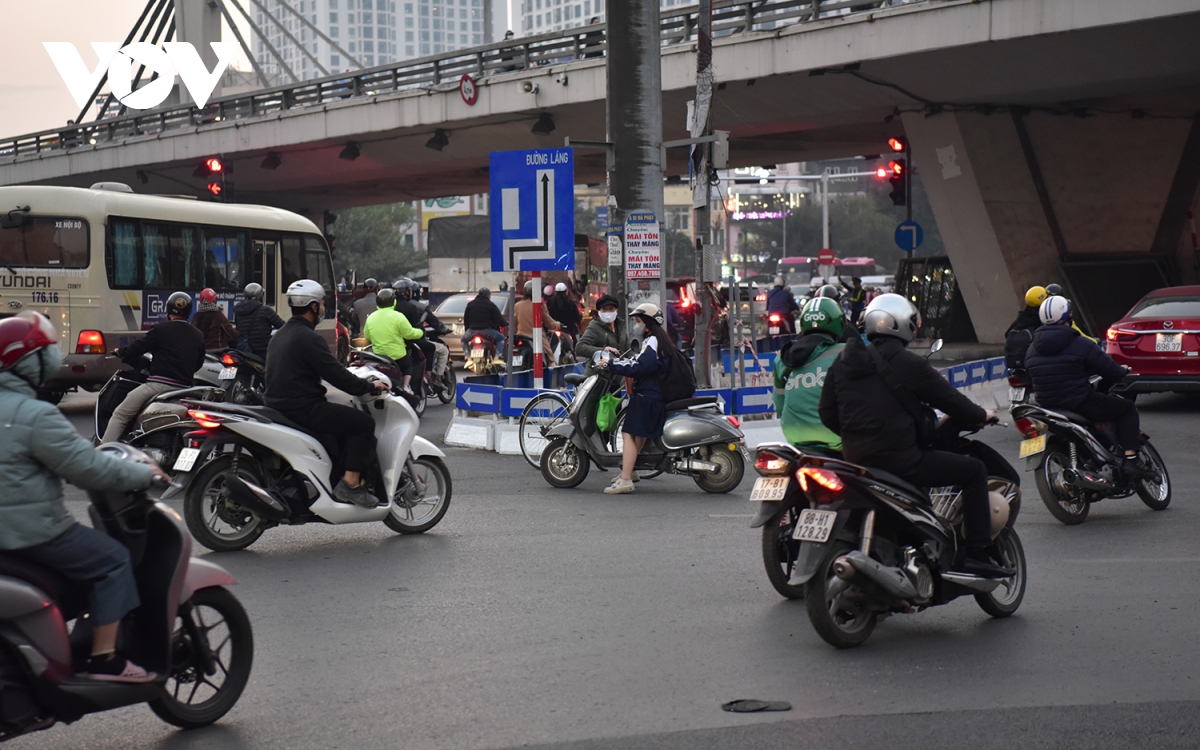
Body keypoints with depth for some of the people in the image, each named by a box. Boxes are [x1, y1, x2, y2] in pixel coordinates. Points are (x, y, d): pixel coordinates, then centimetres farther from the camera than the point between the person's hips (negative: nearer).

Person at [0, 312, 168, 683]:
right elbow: (87, 468, -19)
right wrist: (144, 474, -6)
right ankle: (105, 660, -2)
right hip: (30, 530, -10)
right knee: (112, 560, 1)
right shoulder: (35, 415, -20)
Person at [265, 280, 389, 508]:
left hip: (278, 405, 11)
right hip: (302, 410, -11)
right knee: (364, 422, -10)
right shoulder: (308, 338, -15)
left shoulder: (279, 335, 17)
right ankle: (350, 484, -14)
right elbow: (336, 376, -18)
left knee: (344, 419, 27)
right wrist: (370, 386, -6)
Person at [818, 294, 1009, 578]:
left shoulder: (843, 361, 8)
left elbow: (827, 413, 11)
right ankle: (976, 554, 1)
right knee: (974, 470, 5)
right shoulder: (908, 363, -10)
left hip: (855, 458, 7)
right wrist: (981, 415, 17)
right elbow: (948, 399, -2)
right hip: (900, 457, -7)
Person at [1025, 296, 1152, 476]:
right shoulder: (1079, 343, -10)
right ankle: (1131, 458, -7)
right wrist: (1122, 372, 15)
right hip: (1080, 403, -7)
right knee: (1127, 408, 7)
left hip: (1046, 407, 7)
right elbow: (1108, 368, -6)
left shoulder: (1031, 350, 7)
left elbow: (1032, 379, 16)